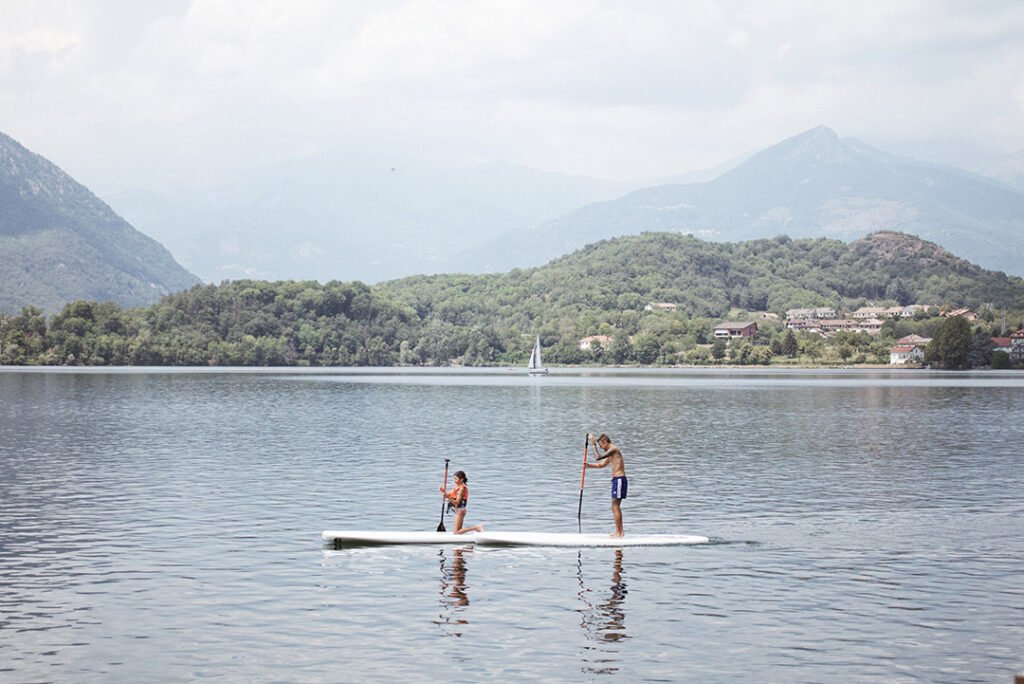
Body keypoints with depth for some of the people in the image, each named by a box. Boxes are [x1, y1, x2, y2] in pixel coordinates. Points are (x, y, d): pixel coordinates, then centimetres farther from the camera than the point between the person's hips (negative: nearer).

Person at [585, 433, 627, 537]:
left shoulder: (613, 449, -11)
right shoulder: (611, 453, 21)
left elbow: (599, 458, -20)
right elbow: (601, 465, 30)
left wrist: (594, 445, -14)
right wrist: (588, 465, 20)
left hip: (619, 479, -10)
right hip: (616, 480, 10)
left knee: (615, 506, -9)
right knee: (616, 506, 15)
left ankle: (618, 532, -9)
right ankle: (620, 531, 20)